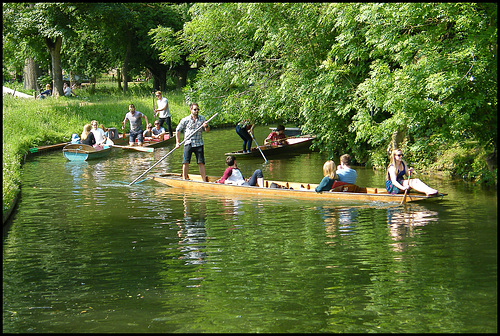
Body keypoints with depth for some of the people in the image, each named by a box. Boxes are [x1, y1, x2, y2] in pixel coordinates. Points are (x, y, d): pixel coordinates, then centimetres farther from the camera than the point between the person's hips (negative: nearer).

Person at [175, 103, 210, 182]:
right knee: (186, 162, -5)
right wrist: (177, 142, 2)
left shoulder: (202, 119, 7)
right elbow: (178, 130, 7)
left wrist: (206, 126, -14)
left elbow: (207, 130, 10)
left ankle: (204, 180, 2)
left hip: (199, 144, 1)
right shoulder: (185, 120, 0)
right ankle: (184, 179, 3)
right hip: (188, 143, -1)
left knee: (201, 163, -1)